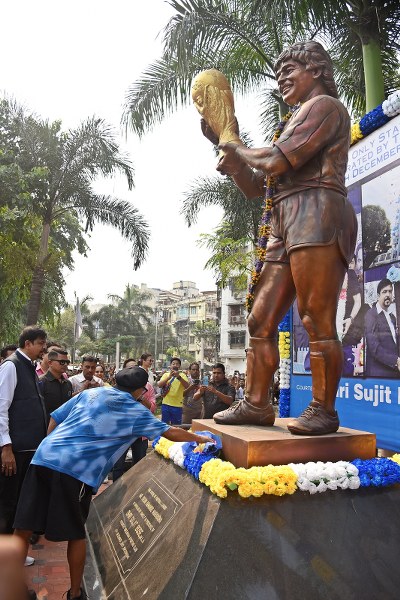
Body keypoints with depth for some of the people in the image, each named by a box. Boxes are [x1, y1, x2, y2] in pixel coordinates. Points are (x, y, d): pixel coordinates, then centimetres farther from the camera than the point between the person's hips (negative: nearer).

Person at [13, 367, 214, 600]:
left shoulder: (90, 393, 18)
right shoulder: (136, 411, 6)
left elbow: (55, 418, 17)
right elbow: (172, 433, 12)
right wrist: (200, 439, 26)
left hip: (44, 456, 5)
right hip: (76, 469, -5)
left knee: (24, 527, 12)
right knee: (75, 533, 14)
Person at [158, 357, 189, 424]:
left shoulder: (182, 375, 1)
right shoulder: (166, 374, 5)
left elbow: (187, 386, -15)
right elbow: (160, 385, -10)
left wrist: (179, 377, -29)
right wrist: (169, 377, -24)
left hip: (177, 405, -1)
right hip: (166, 404, 1)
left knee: (176, 426, 7)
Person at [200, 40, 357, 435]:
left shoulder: (324, 105, 6)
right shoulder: (295, 123, 33)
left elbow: (275, 162, -11)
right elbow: (253, 187, 27)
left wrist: (238, 150, 7)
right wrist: (227, 145, 19)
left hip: (315, 214, -9)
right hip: (286, 225, 9)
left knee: (317, 321, -11)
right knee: (261, 320, 3)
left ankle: (324, 411, -2)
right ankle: (256, 405, 8)